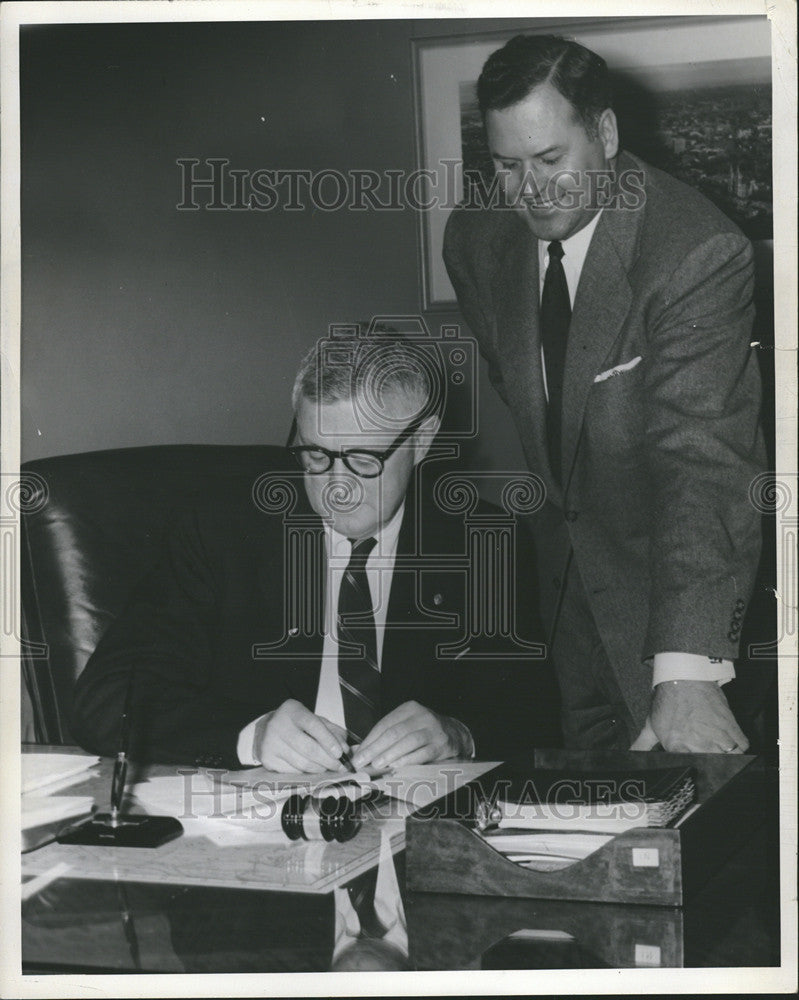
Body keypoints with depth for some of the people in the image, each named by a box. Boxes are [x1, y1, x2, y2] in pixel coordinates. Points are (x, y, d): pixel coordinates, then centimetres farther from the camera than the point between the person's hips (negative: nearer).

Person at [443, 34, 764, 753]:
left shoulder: (700, 252, -29)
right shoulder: (476, 239, -9)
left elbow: (699, 457, -38)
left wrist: (685, 670, -46)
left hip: (674, 548, -5)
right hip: (562, 532, 6)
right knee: (588, 730, 20)